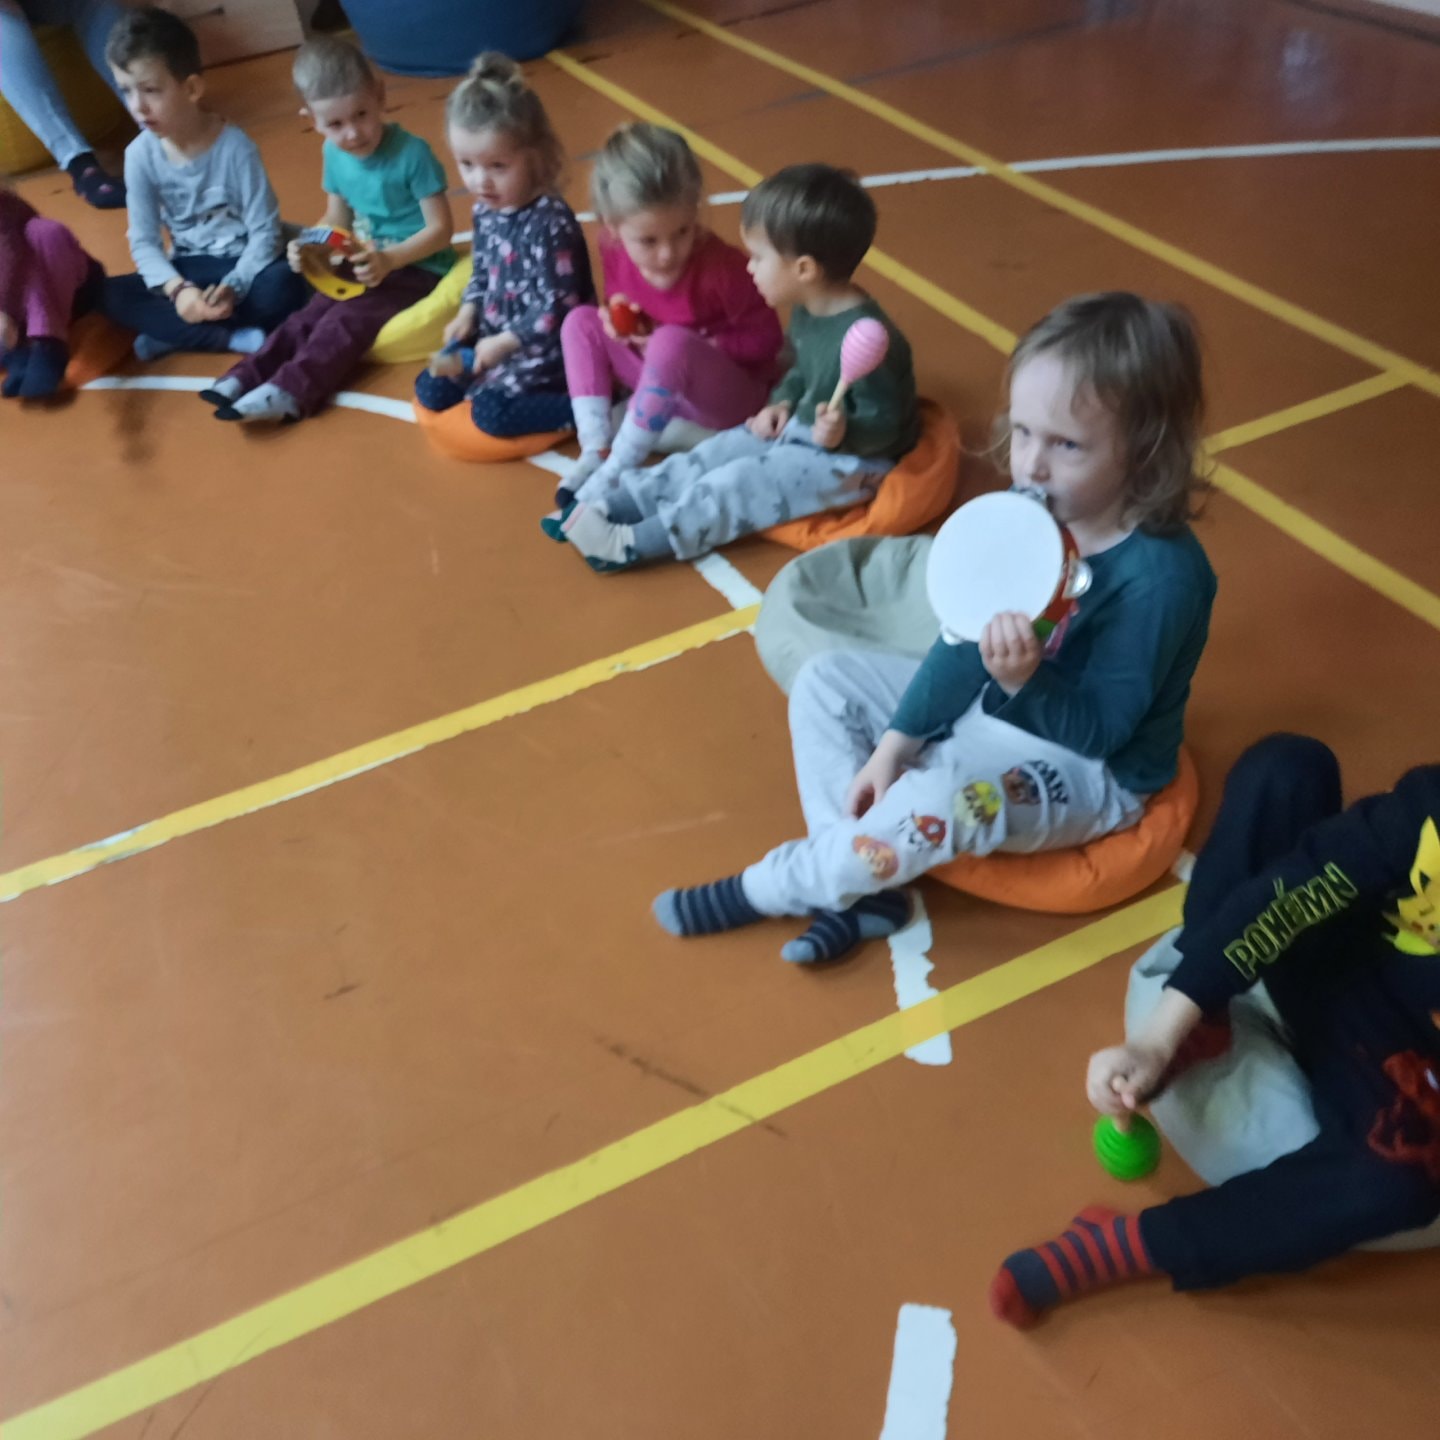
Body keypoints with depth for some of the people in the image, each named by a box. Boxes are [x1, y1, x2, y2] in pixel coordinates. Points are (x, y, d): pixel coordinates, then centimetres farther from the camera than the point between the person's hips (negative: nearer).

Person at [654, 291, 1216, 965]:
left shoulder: (1160, 576, -30)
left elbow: (1097, 730, -25)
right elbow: (967, 637, -1)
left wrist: (1024, 680, -45)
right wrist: (894, 744, -4)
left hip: (1084, 767, -8)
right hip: (989, 705, 8)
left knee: (936, 799, -36)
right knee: (826, 680, 1)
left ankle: (771, 887, -10)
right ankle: (857, 881, -9)